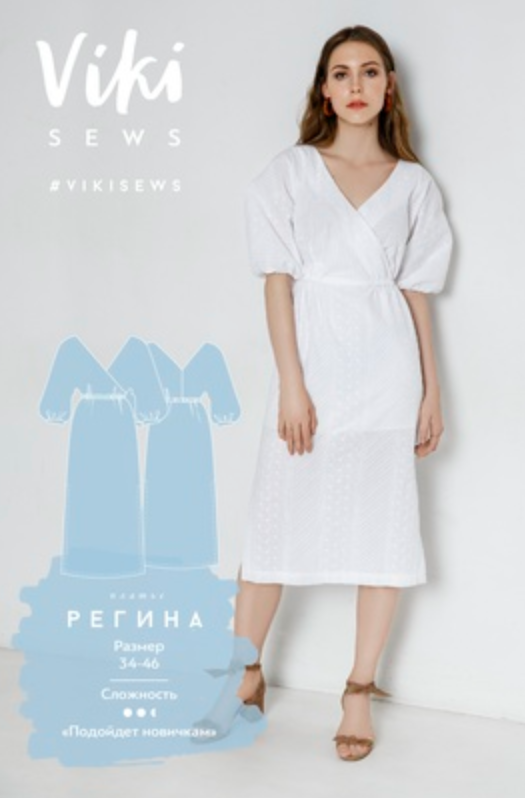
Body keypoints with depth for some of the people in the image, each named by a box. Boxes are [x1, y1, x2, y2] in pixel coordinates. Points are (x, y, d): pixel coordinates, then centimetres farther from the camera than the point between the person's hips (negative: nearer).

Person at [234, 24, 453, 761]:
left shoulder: (414, 184, 8)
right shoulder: (290, 171, 4)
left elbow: (417, 293, 9)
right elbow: (278, 282, -2)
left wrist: (431, 391, 5)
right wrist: (291, 385, -10)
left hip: (385, 368, 1)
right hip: (310, 359, -1)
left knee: (383, 527, 2)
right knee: (278, 521, 1)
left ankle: (360, 689, 14)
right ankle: (246, 676, 17)